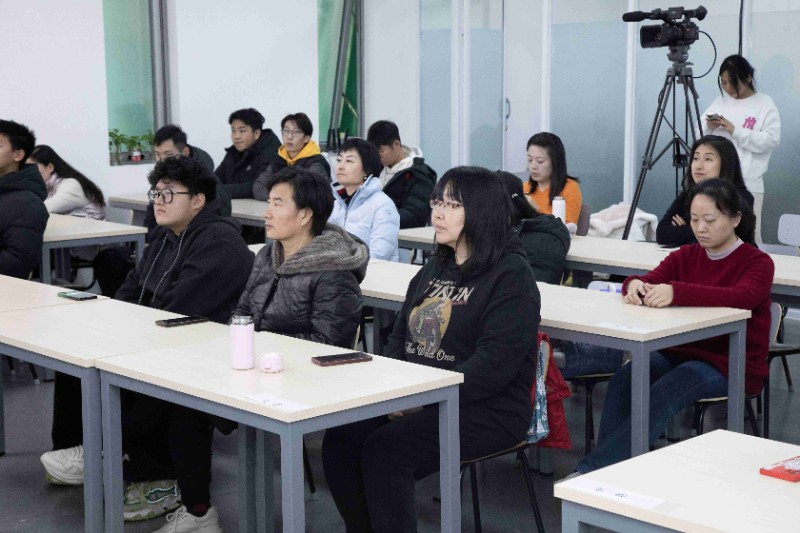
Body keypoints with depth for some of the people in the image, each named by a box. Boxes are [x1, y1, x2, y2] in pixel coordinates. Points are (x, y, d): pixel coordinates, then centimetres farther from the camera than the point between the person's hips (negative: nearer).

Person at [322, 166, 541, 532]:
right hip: (416, 400, 8)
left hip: (485, 409, -7)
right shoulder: (436, 268, 16)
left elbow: (493, 365, -20)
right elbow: (400, 337, 17)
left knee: (385, 450, -28)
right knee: (340, 441, -14)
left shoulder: (511, 275, -10)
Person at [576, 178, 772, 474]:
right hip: (681, 353, 5)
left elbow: (741, 297, -27)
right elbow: (649, 281, -2)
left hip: (732, 364, -5)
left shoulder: (758, 262, -5)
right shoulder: (685, 256, 11)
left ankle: (589, 471, -40)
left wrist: (677, 292, -42)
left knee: (664, 391, -34)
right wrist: (635, 284, -30)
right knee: (624, 379, -27)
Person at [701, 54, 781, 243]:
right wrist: (708, 127, -8)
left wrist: (735, 131, -14)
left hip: (748, 182, -4)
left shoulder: (765, 104, 1)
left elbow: (771, 141, -10)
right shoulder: (720, 101, 14)